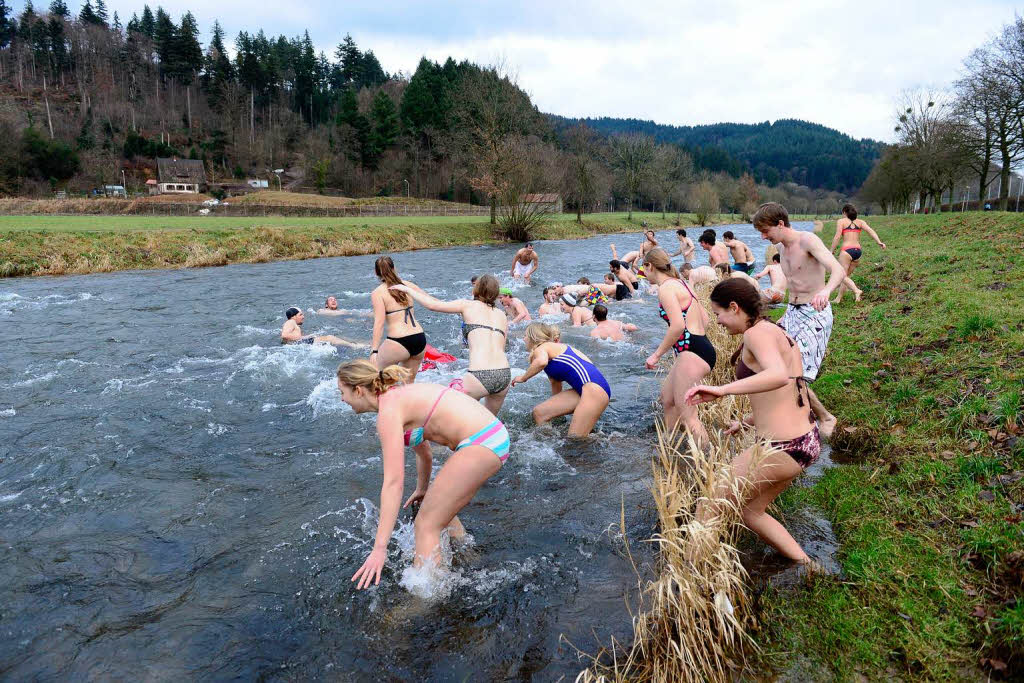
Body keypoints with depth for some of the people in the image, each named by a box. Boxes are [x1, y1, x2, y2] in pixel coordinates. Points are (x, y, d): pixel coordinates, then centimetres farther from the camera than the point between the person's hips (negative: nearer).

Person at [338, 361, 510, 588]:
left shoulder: (389, 410, -11)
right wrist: (422, 489, 48)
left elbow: (393, 483, -18)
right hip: (492, 436, 10)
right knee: (441, 514, 26)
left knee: (426, 525, -2)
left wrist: (380, 548, -18)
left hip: (481, 443, -10)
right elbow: (424, 454, 31)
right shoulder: (401, 396, 16)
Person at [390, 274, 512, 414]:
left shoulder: (469, 305, 7)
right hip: (505, 376, 5)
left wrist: (407, 289, 19)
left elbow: (433, 305, 5)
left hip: (480, 376, -5)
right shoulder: (503, 315, 19)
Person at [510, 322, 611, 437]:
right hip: (581, 390, 10)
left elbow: (541, 362, -27)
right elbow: (556, 387, 31)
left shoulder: (541, 348, -1)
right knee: (539, 413, 5)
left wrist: (523, 378, -11)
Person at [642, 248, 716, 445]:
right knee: (667, 398, 22)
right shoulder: (680, 283, 17)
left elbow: (678, 326, -24)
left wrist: (656, 355, -16)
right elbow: (704, 319, 21)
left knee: (687, 415, -10)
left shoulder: (666, 288, -12)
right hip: (700, 347, 11)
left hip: (691, 353, -11)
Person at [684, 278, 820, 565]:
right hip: (807, 441, 10)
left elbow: (779, 376, -36)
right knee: (750, 511, 25)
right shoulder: (778, 333, 15)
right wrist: (744, 423, 32)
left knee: (708, 506, 5)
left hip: (781, 449, -10)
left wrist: (721, 390, -40)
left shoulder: (758, 333, -14)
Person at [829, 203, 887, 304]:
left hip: (847, 250, -6)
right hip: (858, 251, 6)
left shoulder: (841, 221, 3)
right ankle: (838, 298, 18)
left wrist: (831, 251, -1)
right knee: (847, 275, 15)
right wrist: (879, 242, -9)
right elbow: (870, 230, -1)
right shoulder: (860, 221, 14)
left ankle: (856, 291, -26)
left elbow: (837, 237, -7)